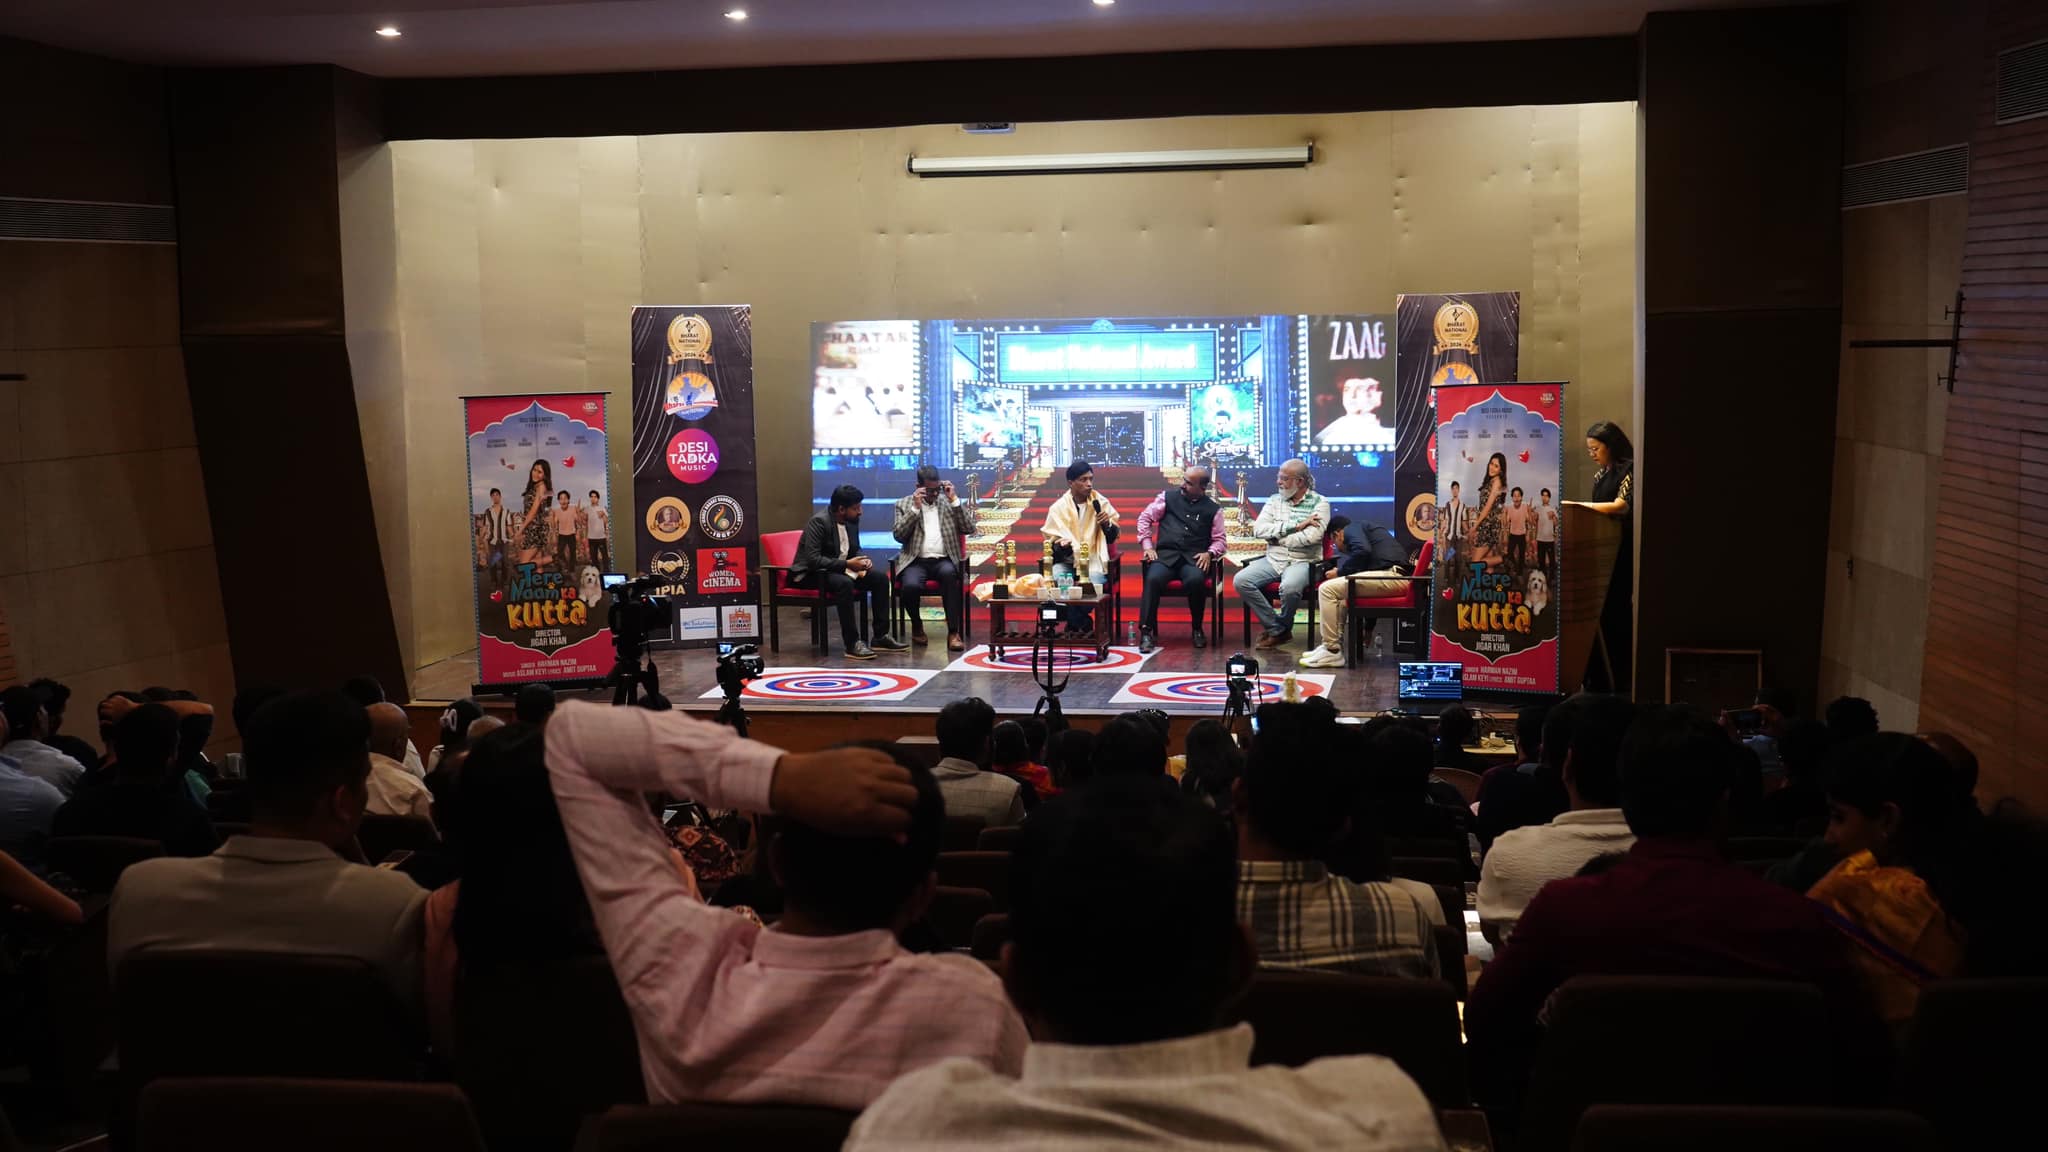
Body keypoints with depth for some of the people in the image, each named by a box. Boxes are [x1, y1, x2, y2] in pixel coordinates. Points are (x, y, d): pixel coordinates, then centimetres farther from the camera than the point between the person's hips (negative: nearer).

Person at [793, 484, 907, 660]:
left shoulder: (852, 520, 1)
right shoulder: (819, 522, -22)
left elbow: (855, 549, 16)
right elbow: (813, 559, -29)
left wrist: (862, 560, -8)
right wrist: (847, 564, -29)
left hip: (840, 569, 8)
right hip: (812, 573, -8)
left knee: (881, 578, -7)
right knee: (844, 584, -36)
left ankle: (881, 636, -3)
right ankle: (852, 643, -31)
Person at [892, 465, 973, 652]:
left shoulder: (949, 503, 14)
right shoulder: (904, 504, 11)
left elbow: (969, 529, 3)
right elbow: (898, 536, -2)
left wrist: (954, 500, -3)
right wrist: (915, 508, -9)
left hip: (944, 560, 1)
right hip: (916, 561, 0)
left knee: (949, 574, -36)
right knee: (910, 585, -34)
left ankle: (953, 632, -32)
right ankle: (917, 626, -2)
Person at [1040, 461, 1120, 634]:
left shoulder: (1101, 503, 4)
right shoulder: (1058, 508, 1)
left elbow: (1113, 537, 10)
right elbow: (1050, 540, 3)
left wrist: (1107, 524, -13)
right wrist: (1060, 545, -21)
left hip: (1093, 561, 0)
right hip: (1065, 561, 0)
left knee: (1093, 585, -32)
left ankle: (1076, 625, -6)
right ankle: (1083, 624, -11)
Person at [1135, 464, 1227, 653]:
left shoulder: (1213, 509, 10)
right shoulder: (1167, 497, 11)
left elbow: (1219, 539, 11)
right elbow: (1145, 518, 13)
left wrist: (1210, 553, -10)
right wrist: (1147, 545, 2)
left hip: (1194, 558, -1)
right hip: (1166, 554, 1)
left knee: (1195, 580, -35)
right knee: (1153, 579, -33)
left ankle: (1197, 629, -11)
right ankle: (1147, 631, -25)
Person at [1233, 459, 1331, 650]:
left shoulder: (1319, 503, -1)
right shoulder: (1274, 500, 12)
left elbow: (1313, 537, -17)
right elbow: (1258, 529, -3)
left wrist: (1277, 537, -6)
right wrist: (1294, 526, -13)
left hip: (1302, 561, -5)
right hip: (1272, 560, 5)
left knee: (1289, 587, -37)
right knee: (1241, 580, -21)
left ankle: (1282, 627, -5)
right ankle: (1276, 629, -11)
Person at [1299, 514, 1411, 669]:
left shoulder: (1352, 528, 7)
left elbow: (1363, 551, -16)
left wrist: (1340, 572, 0)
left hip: (1391, 575, -10)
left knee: (1327, 589, -10)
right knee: (1339, 590, 26)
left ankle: (1332, 652, -10)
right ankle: (1333, 645, 16)